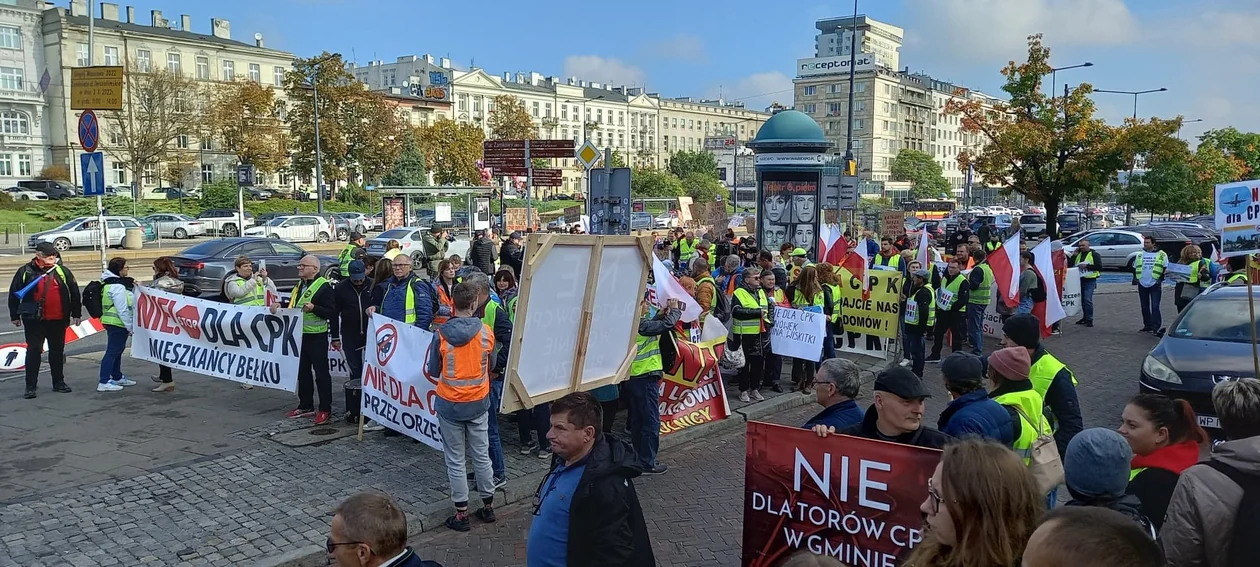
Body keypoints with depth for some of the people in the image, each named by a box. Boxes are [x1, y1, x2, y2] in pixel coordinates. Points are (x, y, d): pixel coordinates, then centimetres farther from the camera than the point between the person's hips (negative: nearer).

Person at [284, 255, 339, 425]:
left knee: (321, 372, -1)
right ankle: (305, 406, 25)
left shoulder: (323, 287, -12)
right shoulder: (300, 285, 15)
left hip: (317, 336, -8)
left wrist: (314, 308, -29)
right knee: (303, 371, 15)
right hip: (300, 335, 9)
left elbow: (331, 312, -16)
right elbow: (292, 306, 25)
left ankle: (325, 409, 5)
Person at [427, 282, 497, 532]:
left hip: (449, 405, -2)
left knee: (455, 460, 8)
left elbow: (433, 371, -2)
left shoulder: (441, 334, -14)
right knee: (481, 456, 15)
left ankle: (462, 514, 14)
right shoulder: (486, 332, -10)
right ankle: (488, 506, 27)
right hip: (479, 403, 2)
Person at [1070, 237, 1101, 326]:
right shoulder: (1078, 254, 16)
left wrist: (1087, 266, -19)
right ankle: (1085, 317, 23)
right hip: (1080, 280, 6)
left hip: (1090, 280, -6)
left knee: (1088, 300, -11)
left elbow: (1099, 266, -12)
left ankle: (1089, 319, -6)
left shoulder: (1094, 254, -2)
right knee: (1082, 300, 12)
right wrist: (1074, 255, -2)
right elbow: (1070, 265, 10)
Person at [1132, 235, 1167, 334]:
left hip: (1155, 284, -4)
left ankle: (1156, 327, -8)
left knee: (1155, 306, -10)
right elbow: (1135, 267, 20)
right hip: (1142, 285, 5)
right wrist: (1135, 278, 8)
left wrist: (1161, 279, -8)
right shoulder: (1140, 255, 12)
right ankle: (1147, 326, 20)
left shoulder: (1161, 254, 0)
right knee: (1145, 307, 10)